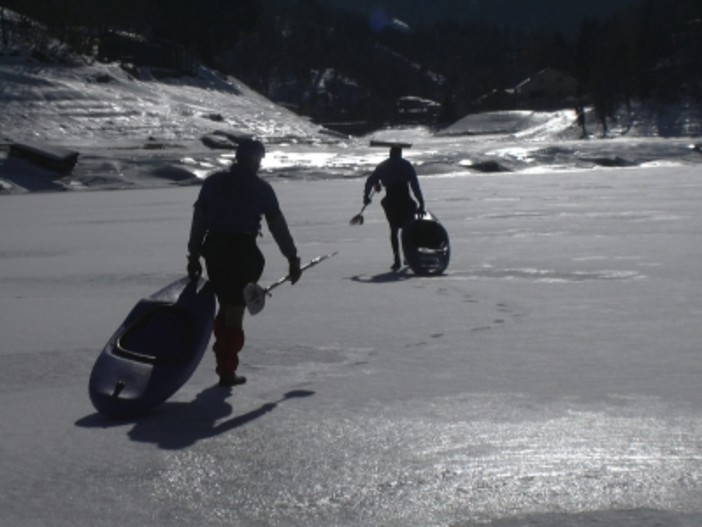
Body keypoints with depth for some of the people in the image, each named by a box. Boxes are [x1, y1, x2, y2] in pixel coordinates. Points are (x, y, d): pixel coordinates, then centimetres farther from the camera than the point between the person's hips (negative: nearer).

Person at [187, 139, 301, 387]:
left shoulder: (214, 182, 10)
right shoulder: (261, 188, 1)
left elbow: (198, 220, 7)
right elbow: (278, 226, 1)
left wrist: (194, 255, 11)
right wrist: (292, 258, 7)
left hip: (214, 248, 4)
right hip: (243, 251, -4)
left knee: (226, 306, 19)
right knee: (234, 312, 3)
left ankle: (223, 361, 20)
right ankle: (227, 369, 5)